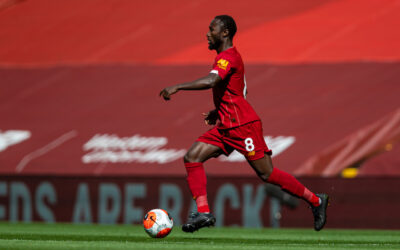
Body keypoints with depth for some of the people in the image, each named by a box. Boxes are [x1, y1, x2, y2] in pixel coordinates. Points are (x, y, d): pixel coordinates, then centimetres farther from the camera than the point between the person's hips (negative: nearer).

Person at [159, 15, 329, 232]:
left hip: (243, 125, -10)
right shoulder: (228, 57, 18)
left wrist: (177, 88, -31)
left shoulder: (227, 57, -14)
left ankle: (315, 201, 8)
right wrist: (218, 111, 20)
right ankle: (203, 212, -10)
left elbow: (210, 81, -33)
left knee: (267, 174, -6)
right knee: (192, 158, -3)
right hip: (226, 126, 10)